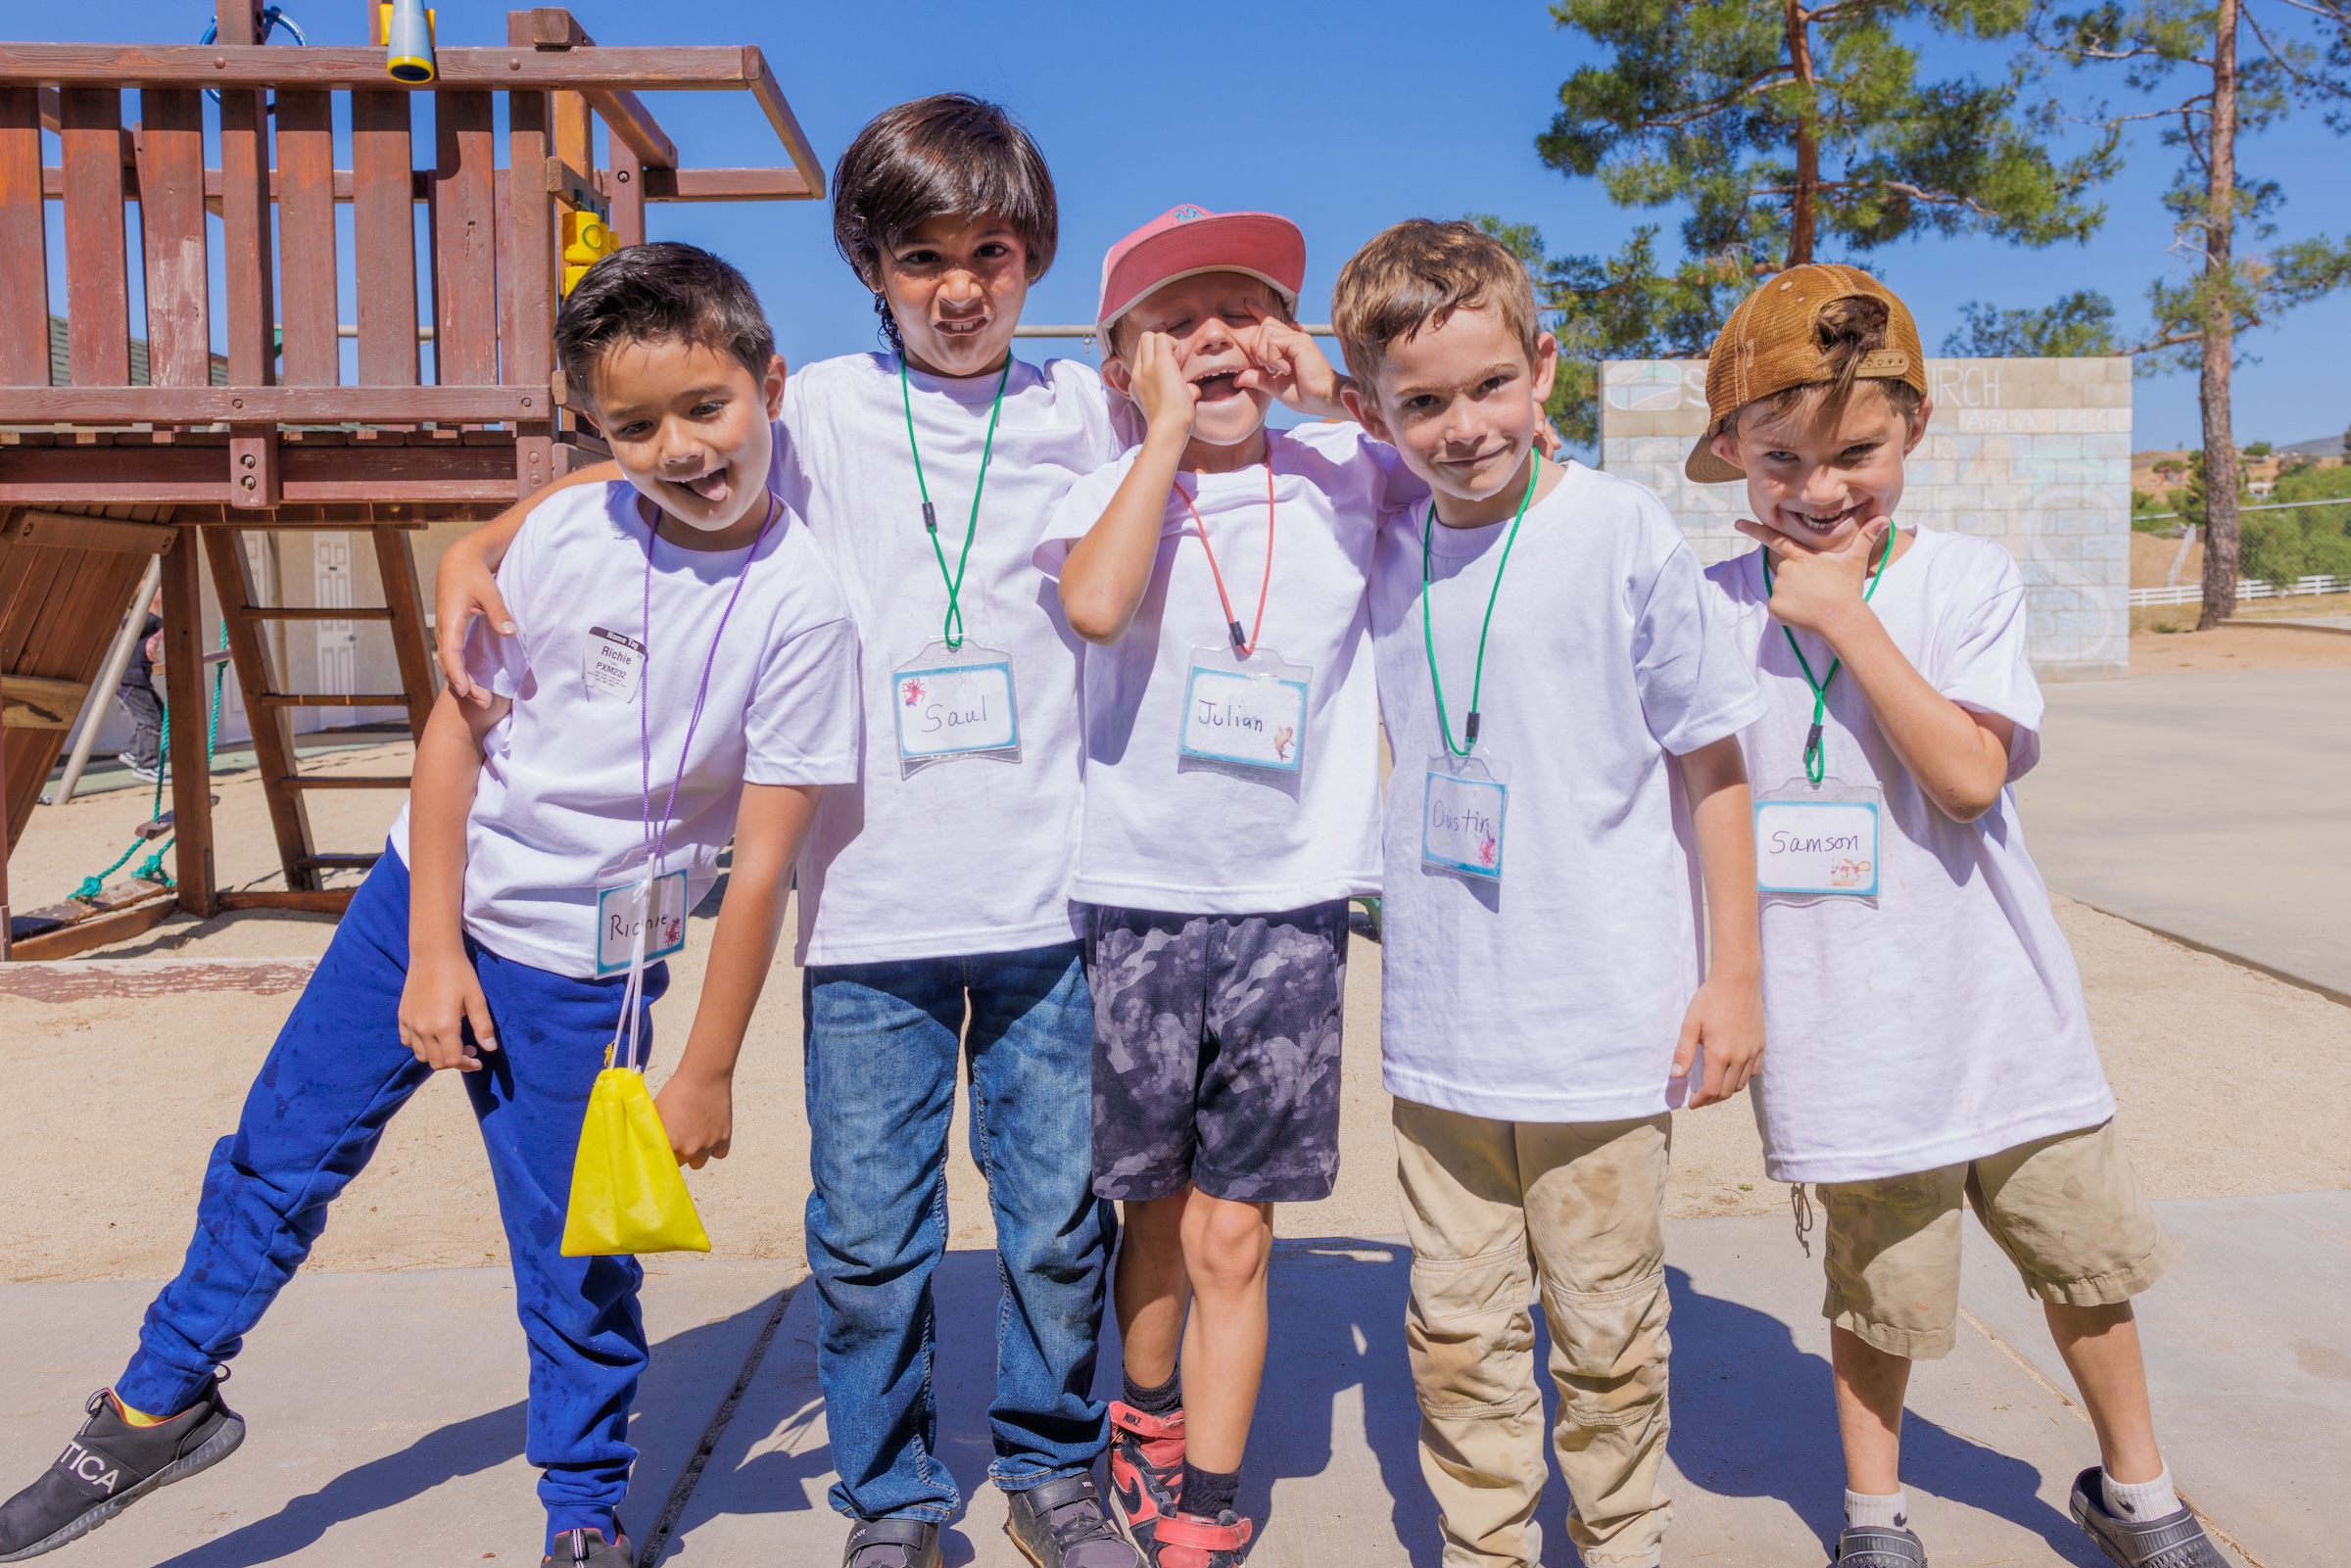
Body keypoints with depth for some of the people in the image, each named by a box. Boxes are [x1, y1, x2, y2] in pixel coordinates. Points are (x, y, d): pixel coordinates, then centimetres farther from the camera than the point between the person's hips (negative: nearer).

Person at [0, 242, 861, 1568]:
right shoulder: (565, 534, -11)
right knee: (281, 1153, 15)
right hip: (430, 898, 3)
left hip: (585, 965, -3)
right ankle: (161, 1404, 40)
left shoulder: (802, 609, -18)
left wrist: (707, 1072, -11)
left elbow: (762, 861, -16)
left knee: (579, 1259, 7)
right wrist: (432, 949, -5)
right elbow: (460, 725, -3)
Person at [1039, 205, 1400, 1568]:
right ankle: (1150, 1421, 43)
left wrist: (1342, 388, -6)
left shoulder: (1346, 477, 3)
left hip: (1292, 902, 0)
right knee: (1156, 1206, 16)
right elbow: (1094, 604, -20)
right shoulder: (1109, 492, 0)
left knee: (1231, 1231, 5)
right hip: (1135, 895, 1)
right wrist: (1168, 433, -13)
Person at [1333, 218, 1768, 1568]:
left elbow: (1713, 757, -3)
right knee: (1458, 1332, 13)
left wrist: (1735, 970, -3)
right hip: (1438, 1034, 4)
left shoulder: (1624, 530, -9)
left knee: (1610, 1335, 12)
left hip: (1606, 1026, -3)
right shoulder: (1389, 552, 3)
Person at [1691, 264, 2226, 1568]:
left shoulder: (1969, 578, -4)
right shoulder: (1714, 609, -3)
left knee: (2086, 1246, 14)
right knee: (1881, 1281, 9)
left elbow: (1971, 776, -17)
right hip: (1842, 1025, -1)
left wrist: (1852, 620, -18)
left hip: (1996, 1003, 1)